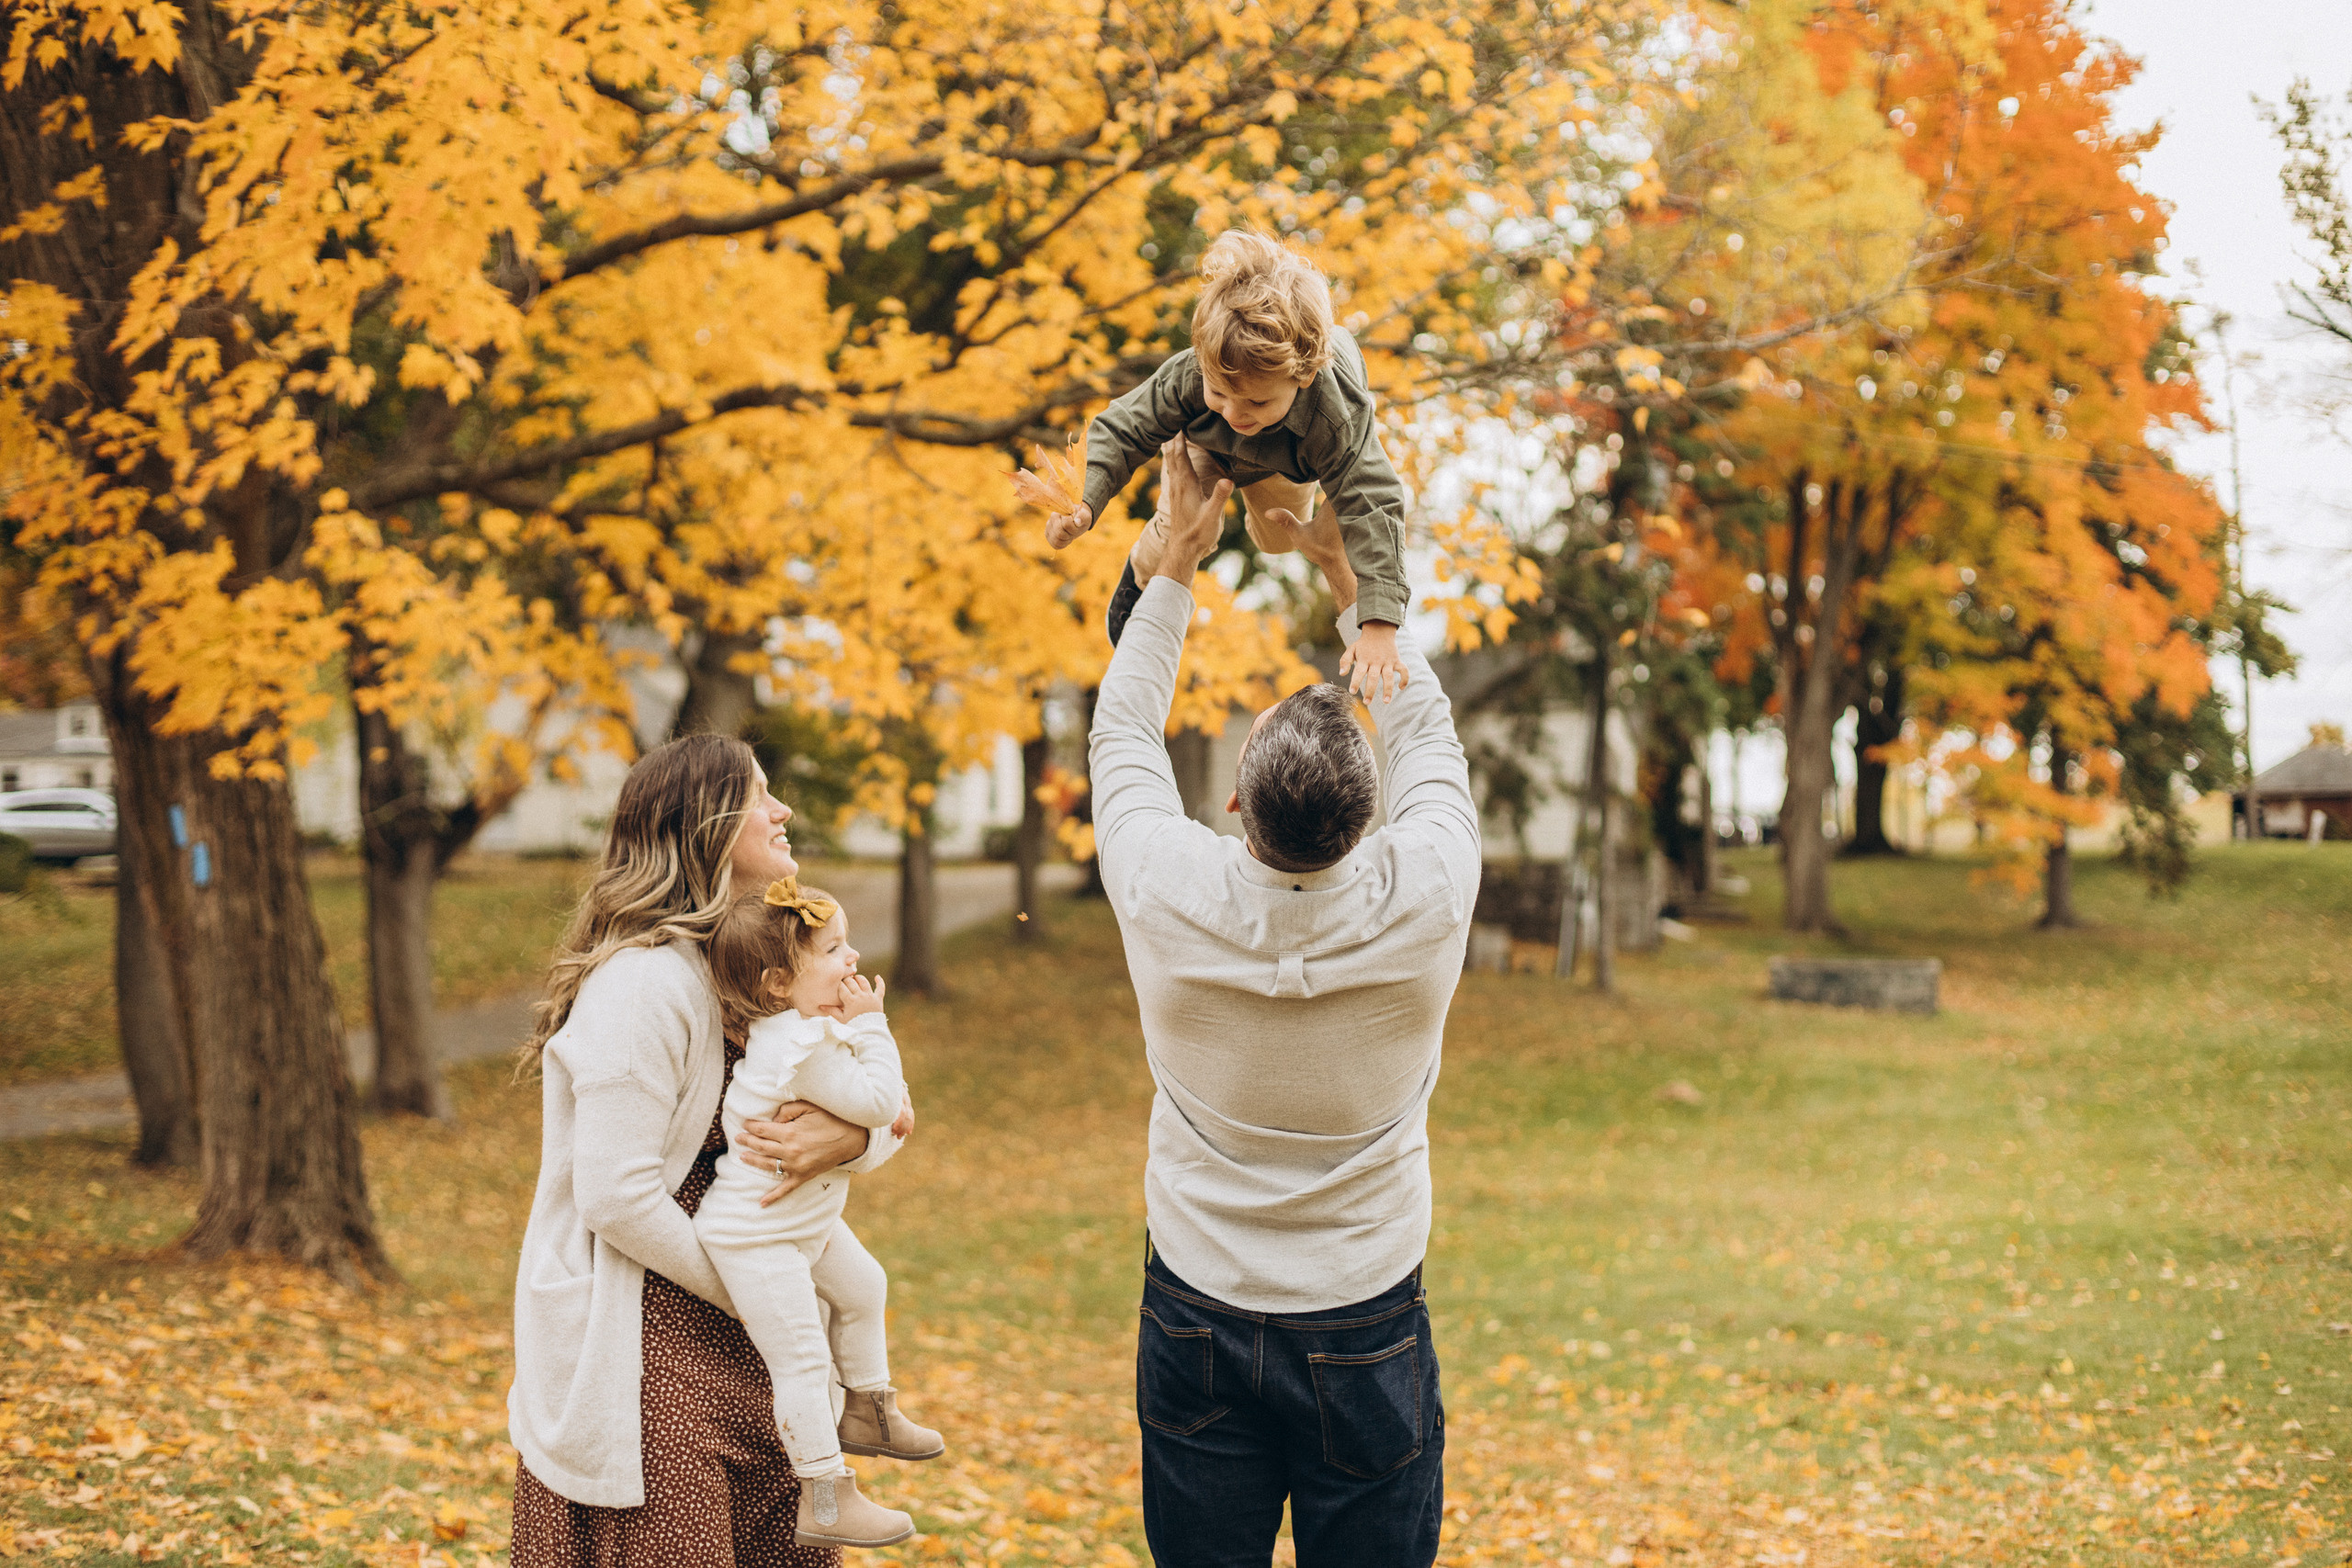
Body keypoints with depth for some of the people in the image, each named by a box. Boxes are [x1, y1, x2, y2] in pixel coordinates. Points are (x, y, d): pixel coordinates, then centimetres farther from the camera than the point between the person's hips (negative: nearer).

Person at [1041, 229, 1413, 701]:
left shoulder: (1337, 423, -52)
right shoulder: (1189, 377, -47)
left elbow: (1372, 513, -49)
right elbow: (1124, 430, -32)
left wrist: (1380, 627, -56)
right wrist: (1084, 503, -49)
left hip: (1286, 459, 1)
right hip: (1204, 445, 0)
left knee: (1278, 540, 21)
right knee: (1178, 537, 1)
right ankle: (1140, 579, 37)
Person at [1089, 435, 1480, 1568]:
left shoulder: (1172, 900, -18)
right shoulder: (1422, 905, -18)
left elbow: (1123, 734, 3)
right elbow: (1426, 732, 3)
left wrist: (1177, 558, 8)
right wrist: (1345, 573, 8)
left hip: (1197, 1324, 1)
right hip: (1366, 1330, 0)